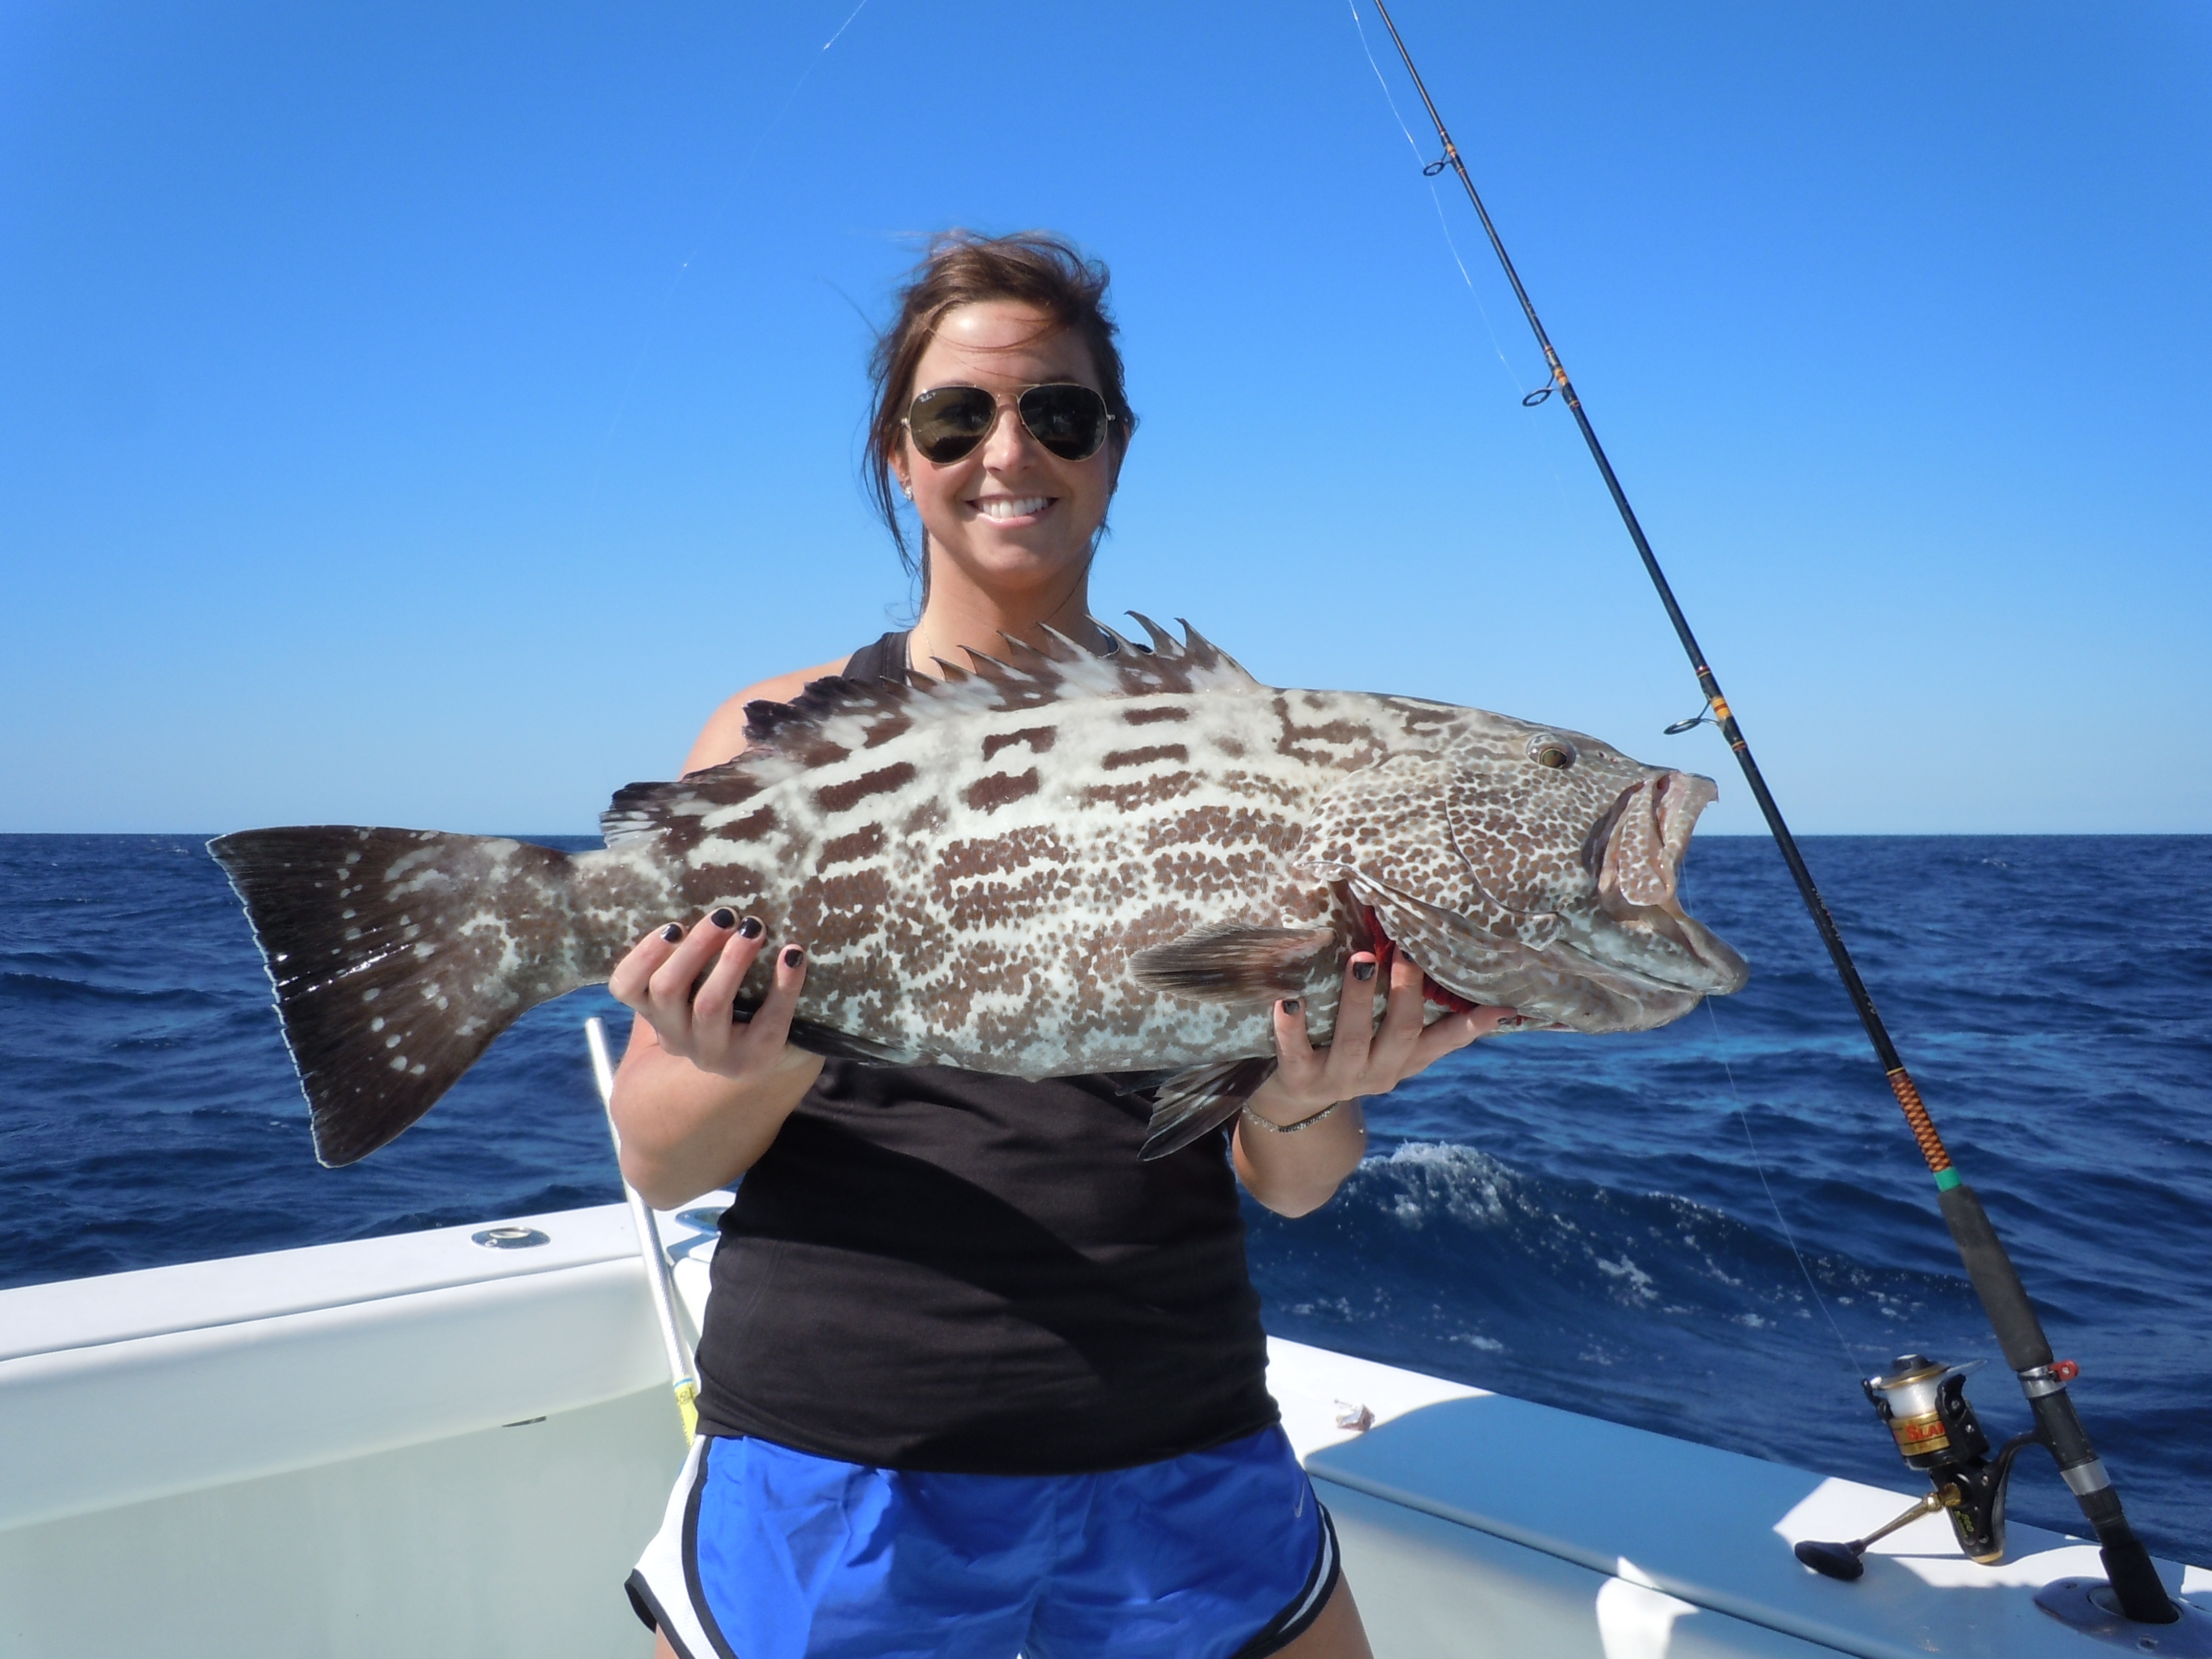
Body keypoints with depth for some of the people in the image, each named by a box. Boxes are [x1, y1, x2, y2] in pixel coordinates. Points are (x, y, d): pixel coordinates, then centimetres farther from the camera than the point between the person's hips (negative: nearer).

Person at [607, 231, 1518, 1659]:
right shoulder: (782, 735, -1)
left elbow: (1296, 1190, 2)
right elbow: (657, 1164, -2)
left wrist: (1306, 1097, -19)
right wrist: (772, 1057, -22)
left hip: (1185, 1460, 2)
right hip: (830, 1456, 0)